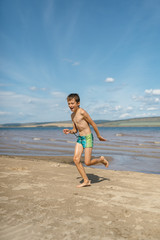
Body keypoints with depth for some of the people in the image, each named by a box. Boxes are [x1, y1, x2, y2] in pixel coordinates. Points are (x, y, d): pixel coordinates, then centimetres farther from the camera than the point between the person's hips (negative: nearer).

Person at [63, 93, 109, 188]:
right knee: (76, 159, -4)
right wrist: (69, 131, -4)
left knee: (87, 162, -6)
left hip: (88, 138, -8)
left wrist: (99, 136, -3)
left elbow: (93, 124, -11)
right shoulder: (72, 115, 9)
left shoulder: (82, 112, -17)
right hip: (80, 138, 8)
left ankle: (101, 159, 24)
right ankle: (86, 181, 7)